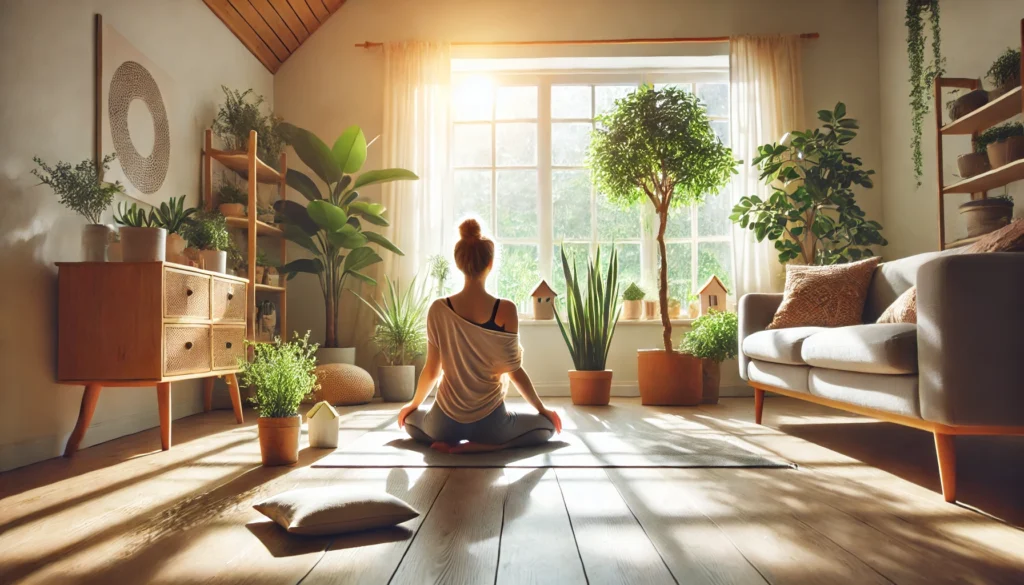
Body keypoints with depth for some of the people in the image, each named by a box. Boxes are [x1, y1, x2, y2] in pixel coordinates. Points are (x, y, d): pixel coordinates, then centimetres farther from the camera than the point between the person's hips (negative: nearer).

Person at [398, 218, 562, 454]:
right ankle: (477, 446, -1)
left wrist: (413, 405, 18)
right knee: (548, 425, 23)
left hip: (445, 422, 4)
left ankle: (451, 443, 7)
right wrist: (542, 408, 8)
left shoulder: (438, 309, -9)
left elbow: (431, 371, -2)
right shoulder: (506, 310, -14)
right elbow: (514, 371, -8)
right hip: (489, 421, -3)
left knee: (409, 419, 37)